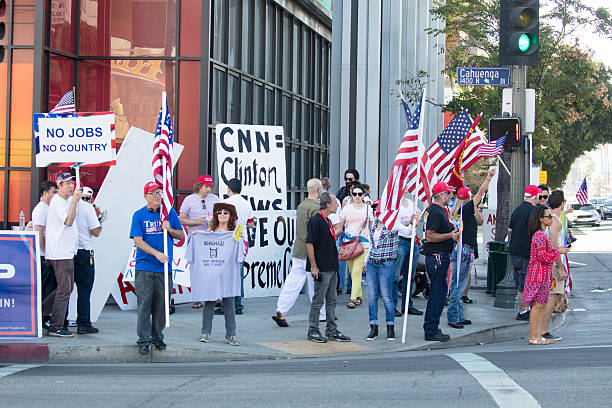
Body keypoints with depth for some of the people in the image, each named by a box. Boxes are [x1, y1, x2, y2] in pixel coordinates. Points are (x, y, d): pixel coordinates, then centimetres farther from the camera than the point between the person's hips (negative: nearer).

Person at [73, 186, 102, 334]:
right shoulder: (87, 207, -7)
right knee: (84, 288, -2)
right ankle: (83, 324, -4)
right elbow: (96, 232, -8)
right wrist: (100, 226, 13)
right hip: (83, 252, -5)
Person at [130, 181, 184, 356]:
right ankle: (143, 340, 0)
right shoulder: (139, 215, 1)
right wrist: (156, 253, -17)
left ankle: (157, 338, 18)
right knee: (144, 304, -5)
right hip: (144, 267, -2)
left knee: (161, 304, 6)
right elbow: (138, 241, -6)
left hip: (164, 268, 2)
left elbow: (180, 235, 12)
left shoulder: (169, 212, 8)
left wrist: (170, 229, -9)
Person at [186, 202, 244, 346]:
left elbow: (239, 254, -3)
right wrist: (194, 237, 3)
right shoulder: (209, 232, 12)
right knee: (208, 303, 5)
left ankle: (231, 334, 5)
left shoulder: (234, 234, 4)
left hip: (226, 274, -2)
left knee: (229, 303, -1)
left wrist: (239, 240, -17)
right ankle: (205, 333, 13)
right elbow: (198, 250, 17)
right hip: (209, 273, 2)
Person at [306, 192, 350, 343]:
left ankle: (331, 331, 18)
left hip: (331, 267, 9)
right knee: (318, 301, -2)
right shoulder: (316, 220, -14)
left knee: (331, 300, 12)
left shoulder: (327, 221, 15)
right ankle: (313, 331, 6)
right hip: (321, 269, -9)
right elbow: (309, 244, -17)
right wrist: (313, 267, -18)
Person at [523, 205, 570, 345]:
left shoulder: (542, 235, 16)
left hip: (544, 274, 10)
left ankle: (539, 335, 16)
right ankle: (533, 337, -3)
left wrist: (558, 249, 11)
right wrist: (558, 251, -12)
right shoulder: (540, 236, -17)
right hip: (540, 273, -10)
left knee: (542, 306, 12)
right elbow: (542, 256, -22)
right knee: (538, 305, -6)